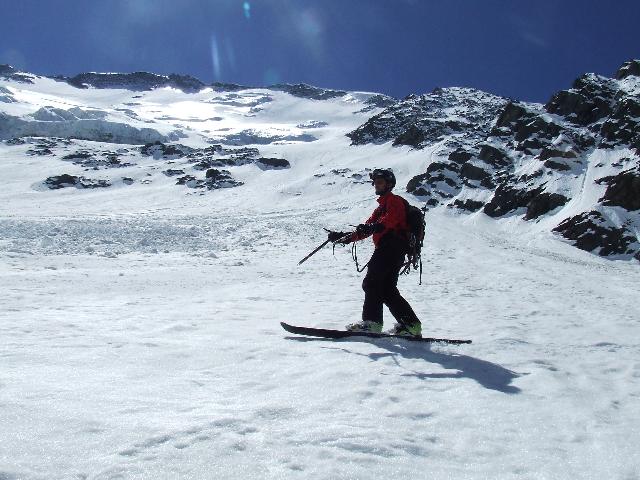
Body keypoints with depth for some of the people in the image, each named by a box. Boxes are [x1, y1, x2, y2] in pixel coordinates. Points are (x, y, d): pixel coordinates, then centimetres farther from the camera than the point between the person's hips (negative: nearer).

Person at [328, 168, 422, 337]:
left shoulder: (394, 200, 4)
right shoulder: (381, 207, 32)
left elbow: (392, 218, -19)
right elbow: (366, 229, 28)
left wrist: (375, 226, -36)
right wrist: (343, 236, 19)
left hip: (392, 246, -9)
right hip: (388, 249, 9)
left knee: (371, 283, -15)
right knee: (387, 290, 5)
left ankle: (372, 322, -19)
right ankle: (411, 325, 4)